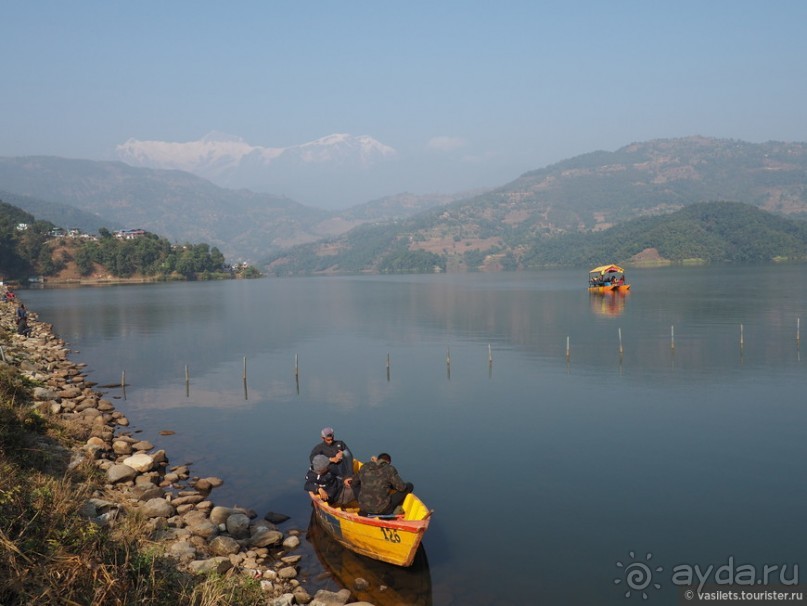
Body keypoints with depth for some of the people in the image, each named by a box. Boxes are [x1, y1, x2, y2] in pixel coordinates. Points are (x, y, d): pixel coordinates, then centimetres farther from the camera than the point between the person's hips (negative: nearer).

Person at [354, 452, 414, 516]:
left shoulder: (365, 467, 4)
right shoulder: (389, 469, -8)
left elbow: (355, 482, 18)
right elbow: (401, 487, -8)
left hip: (364, 508, 4)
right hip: (382, 509, -3)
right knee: (410, 485, 9)